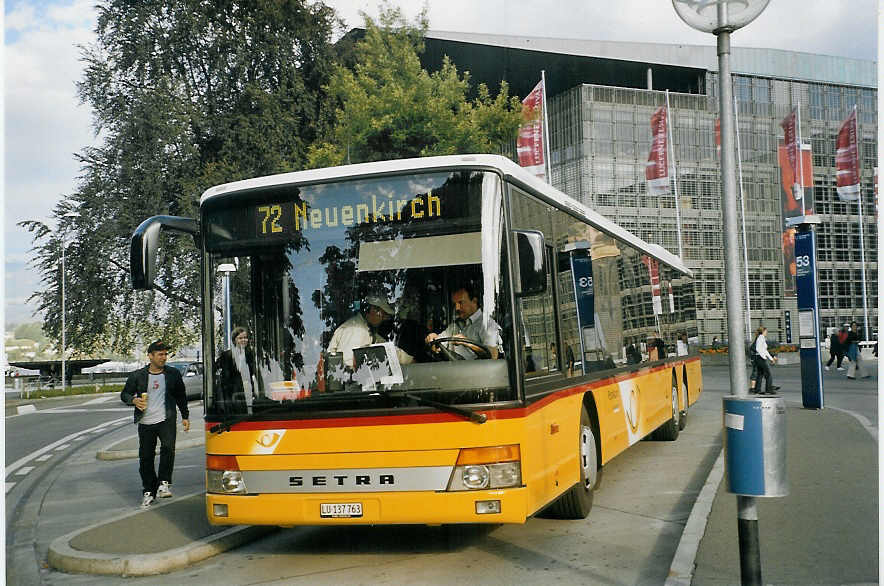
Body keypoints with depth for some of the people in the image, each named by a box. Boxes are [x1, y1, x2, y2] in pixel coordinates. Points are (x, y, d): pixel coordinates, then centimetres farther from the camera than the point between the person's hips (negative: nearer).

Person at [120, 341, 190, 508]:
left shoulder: (173, 374, 9)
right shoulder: (137, 376, 4)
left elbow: (181, 396, 19)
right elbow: (124, 394, 11)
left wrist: (185, 416, 18)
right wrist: (134, 400, -11)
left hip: (166, 420, -1)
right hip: (145, 422, 1)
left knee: (168, 448, -24)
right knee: (145, 457, 4)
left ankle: (164, 483, -13)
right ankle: (149, 491, 18)